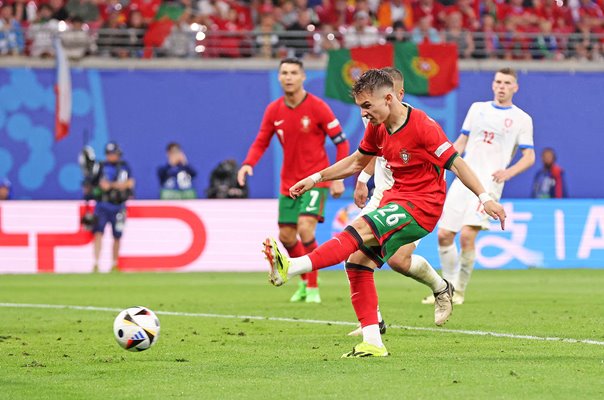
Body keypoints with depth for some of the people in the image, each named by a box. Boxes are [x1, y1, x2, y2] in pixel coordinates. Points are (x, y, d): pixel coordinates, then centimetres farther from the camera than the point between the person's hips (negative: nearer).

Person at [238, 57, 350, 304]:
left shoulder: (317, 107, -11)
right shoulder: (274, 110, 1)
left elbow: (341, 142, -6)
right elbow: (261, 143, 8)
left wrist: (338, 178, -12)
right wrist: (248, 164, -12)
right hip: (289, 182, 5)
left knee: (305, 228, -22)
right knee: (286, 237, 7)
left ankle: (313, 288, -11)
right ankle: (305, 282, 33)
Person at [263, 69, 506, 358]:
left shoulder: (422, 126, -16)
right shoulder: (377, 128, 7)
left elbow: (455, 163, -16)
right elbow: (357, 162, 23)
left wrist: (484, 198, -22)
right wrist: (316, 179, 19)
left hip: (423, 204, -8)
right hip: (395, 197, 8)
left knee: (361, 229, -28)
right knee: (358, 262, -5)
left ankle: (291, 269, -41)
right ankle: (372, 343, -3)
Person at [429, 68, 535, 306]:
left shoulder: (521, 119, 4)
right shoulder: (477, 108, 16)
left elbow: (529, 157, 1)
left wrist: (508, 172, -17)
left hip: (489, 184, -4)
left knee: (467, 235, -20)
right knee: (444, 234, -3)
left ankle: (460, 290, -4)